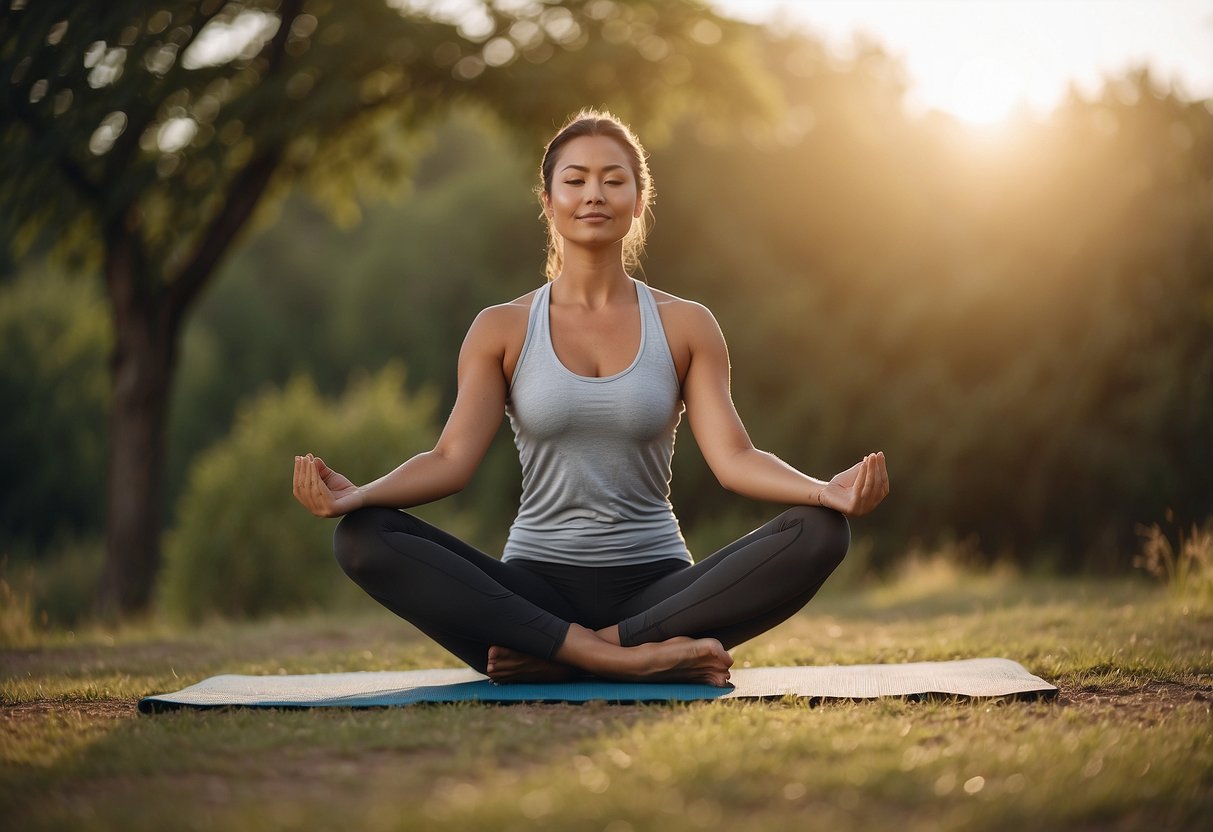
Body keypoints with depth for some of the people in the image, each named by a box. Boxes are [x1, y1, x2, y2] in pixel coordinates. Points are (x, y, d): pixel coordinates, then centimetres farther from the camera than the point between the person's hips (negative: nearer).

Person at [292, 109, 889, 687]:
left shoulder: (684, 327, 7)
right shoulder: (502, 330, 7)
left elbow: (733, 457, -4)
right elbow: (452, 458, -4)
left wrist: (826, 491, -25)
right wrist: (356, 495, -24)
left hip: (655, 587, 1)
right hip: (536, 586, 0)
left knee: (818, 534, -27)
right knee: (363, 537, -26)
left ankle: (556, 659, -26)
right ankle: (630, 658, -32)